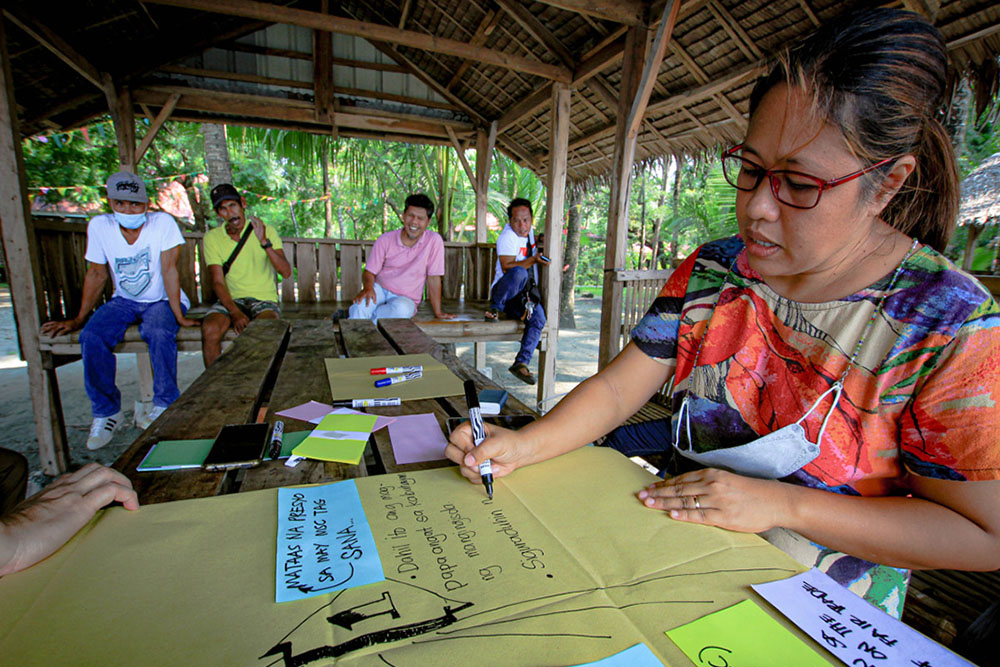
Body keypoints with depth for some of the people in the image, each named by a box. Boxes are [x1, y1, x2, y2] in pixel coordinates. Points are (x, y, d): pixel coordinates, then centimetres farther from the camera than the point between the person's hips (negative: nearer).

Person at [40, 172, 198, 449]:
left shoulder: (163, 223, -14)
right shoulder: (99, 226, -3)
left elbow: (169, 270, -18)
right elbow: (96, 274, 4)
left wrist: (178, 316, -22)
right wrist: (78, 319, 4)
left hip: (162, 300, -4)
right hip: (123, 301, 4)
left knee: (159, 333, -35)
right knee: (91, 337, -22)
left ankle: (165, 406, -16)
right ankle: (106, 412, -4)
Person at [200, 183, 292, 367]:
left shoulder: (266, 231, -1)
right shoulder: (212, 238, 4)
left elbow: (286, 272, -13)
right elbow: (218, 282, -3)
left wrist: (264, 242, -25)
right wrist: (235, 313, -19)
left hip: (264, 299, -2)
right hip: (231, 299, 2)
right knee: (209, 329, -27)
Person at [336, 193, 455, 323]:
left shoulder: (434, 240, -11)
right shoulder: (385, 240, -5)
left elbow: (433, 278, -9)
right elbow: (369, 272, -2)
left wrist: (438, 313, -9)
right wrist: (368, 287, -26)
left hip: (406, 298, 0)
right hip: (380, 289, 0)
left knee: (402, 309, -36)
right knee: (363, 300, -35)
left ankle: (351, 315, -19)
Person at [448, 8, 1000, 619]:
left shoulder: (948, 323, -17)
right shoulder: (709, 272, -7)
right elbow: (619, 387, -9)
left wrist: (782, 504, -22)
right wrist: (522, 445, -22)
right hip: (684, 540, 3)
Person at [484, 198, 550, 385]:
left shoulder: (530, 233, 14)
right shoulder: (507, 236, -8)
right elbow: (507, 267, -21)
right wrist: (533, 260, -28)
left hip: (527, 294, 6)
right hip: (504, 292, -6)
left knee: (539, 318, -23)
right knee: (519, 273, -39)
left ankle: (521, 362, -18)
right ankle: (495, 308, -20)